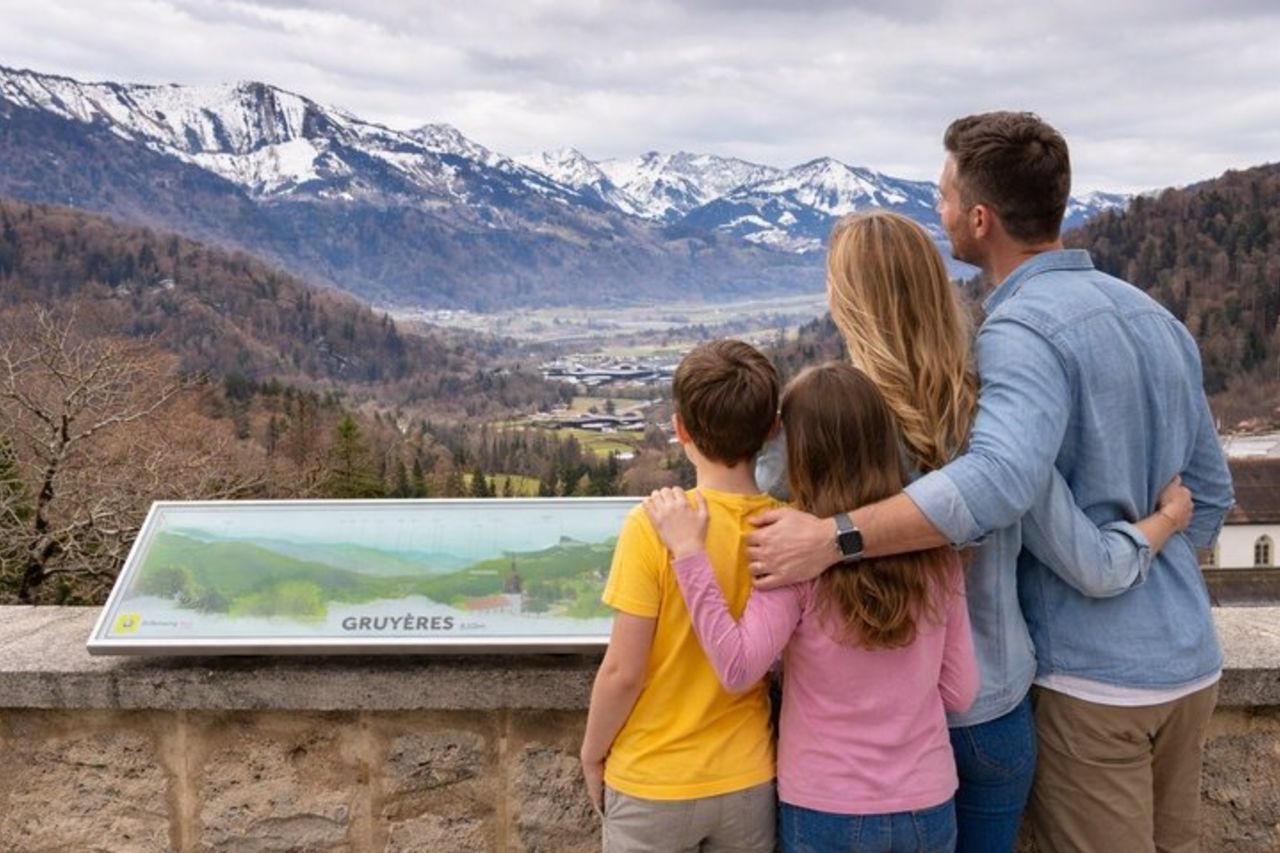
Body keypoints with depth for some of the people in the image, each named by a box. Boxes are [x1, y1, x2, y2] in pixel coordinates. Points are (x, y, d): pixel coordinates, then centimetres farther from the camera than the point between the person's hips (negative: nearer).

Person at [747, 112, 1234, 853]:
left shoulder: (1024, 327, -20)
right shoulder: (1153, 315, 7)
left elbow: (1001, 479, -39)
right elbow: (1209, 495, 13)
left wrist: (831, 537, -38)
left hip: (1093, 674, -8)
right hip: (1189, 660, 8)